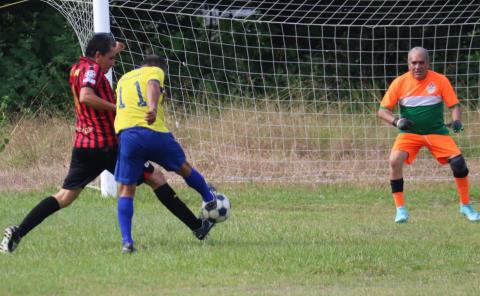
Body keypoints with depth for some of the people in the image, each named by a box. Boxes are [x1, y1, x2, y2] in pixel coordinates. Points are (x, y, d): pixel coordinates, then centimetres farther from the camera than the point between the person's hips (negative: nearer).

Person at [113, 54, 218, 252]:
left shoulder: (124, 79, 27)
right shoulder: (155, 71, 9)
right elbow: (152, 85, -13)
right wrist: (153, 108, -31)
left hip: (126, 134, 3)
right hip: (153, 132, -3)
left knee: (126, 189, 5)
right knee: (183, 168, 23)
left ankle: (126, 240, -7)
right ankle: (209, 199, 45)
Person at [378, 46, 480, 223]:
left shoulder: (440, 81, -8)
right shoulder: (400, 83, -8)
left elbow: (454, 105, -3)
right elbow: (383, 110, -5)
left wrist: (457, 121, -24)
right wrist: (396, 121, -24)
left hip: (437, 131, 0)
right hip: (409, 133, 0)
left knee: (458, 162, -16)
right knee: (395, 161, -25)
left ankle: (465, 206, 6)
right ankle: (400, 209, -11)